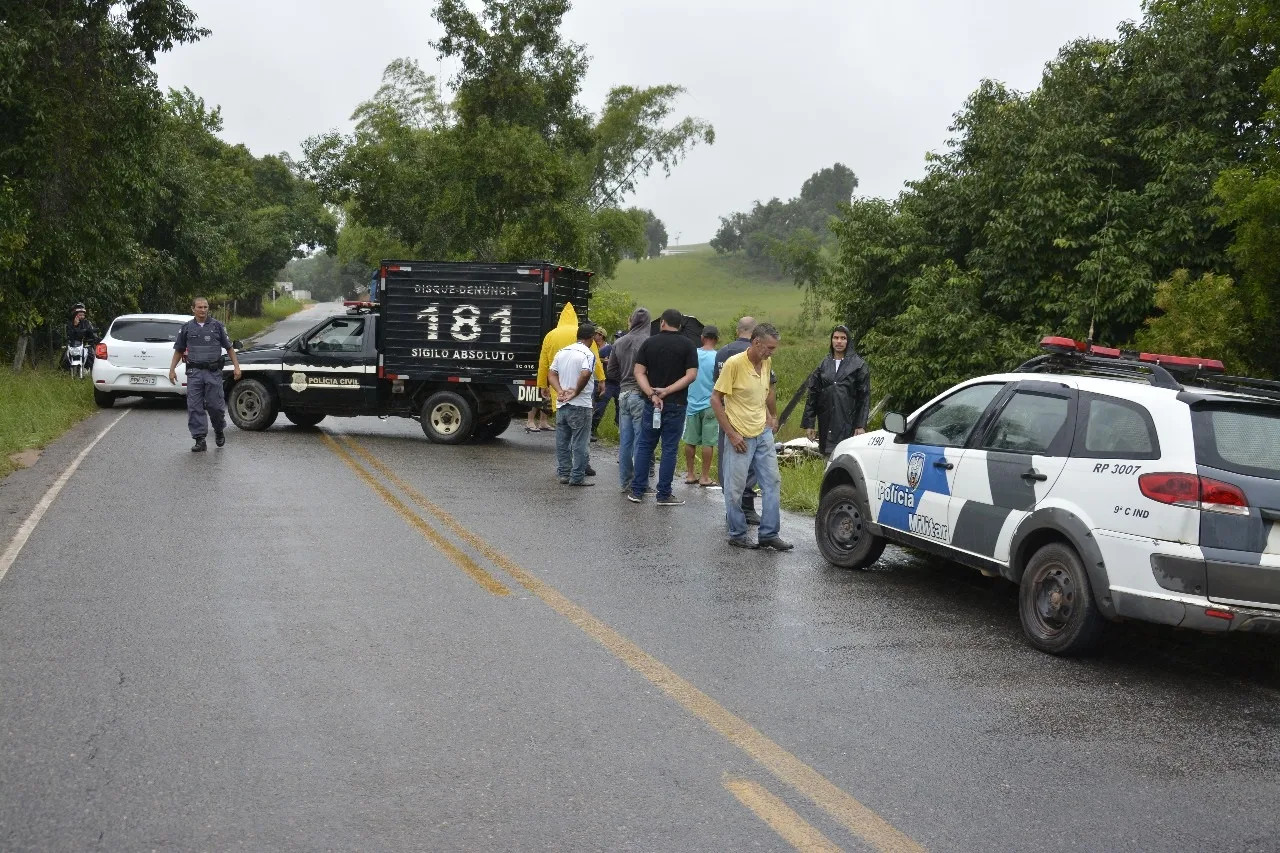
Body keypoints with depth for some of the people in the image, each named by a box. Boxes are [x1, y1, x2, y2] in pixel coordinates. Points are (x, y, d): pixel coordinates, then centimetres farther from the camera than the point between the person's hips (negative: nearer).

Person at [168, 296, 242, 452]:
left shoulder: (217, 326, 4)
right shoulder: (187, 328, 7)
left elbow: (229, 347, 7)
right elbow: (179, 350, 14)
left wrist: (236, 366, -1)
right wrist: (172, 369, 6)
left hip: (213, 372, -1)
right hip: (194, 372, 1)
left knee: (215, 405, -1)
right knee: (195, 407, -2)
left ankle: (219, 431, 26)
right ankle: (200, 440, 2)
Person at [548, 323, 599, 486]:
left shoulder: (562, 352, 11)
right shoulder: (588, 354, -12)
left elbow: (551, 373, 7)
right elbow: (585, 375, -27)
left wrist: (560, 391, -4)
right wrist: (575, 392, -15)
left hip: (562, 405, 7)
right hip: (580, 405, -7)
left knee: (562, 442, 13)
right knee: (580, 443, -1)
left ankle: (564, 473, 17)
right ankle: (577, 477, 0)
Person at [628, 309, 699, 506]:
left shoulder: (649, 343, 3)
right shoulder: (687, 345, -3)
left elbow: (639, 372, -4)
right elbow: (691, 375, -11)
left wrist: (652, 394, -11)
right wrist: (667, 391, -12)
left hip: (651, 402, 2)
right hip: (675, 404, -2)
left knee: (644, 445, 11)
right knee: (669, 448, 3)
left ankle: (637, 491, 11)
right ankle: (664, 494, 5)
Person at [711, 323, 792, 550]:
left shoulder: (767, 363, 4)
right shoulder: (734, 364, -16)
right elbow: (715, 399, -14)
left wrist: (773, 417, 22)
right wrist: (731, 434, -15)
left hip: (763, 433, 7)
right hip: (740, 436, -7)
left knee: (772, 482, 6)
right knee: (735, 487, 2)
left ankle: (769, 534, 11)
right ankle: (737, 534, 15)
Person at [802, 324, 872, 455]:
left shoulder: (858, 365, 1)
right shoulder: (824, 365, 10)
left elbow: (864, 397, -1)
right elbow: (812, 394, 10)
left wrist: (861, 425, -8)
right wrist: (809, 423, 5)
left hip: (848, 424, -3)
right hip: (826, 424, 3)